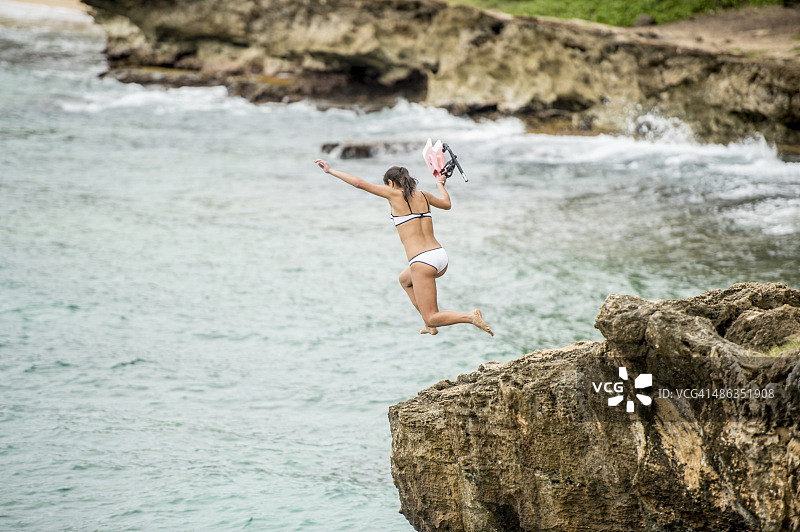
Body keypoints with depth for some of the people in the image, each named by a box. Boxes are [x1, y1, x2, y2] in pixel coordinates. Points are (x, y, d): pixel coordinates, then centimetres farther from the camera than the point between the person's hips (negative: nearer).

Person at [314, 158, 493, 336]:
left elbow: (360, 183, -3)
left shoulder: (395, 194, -3)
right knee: (404, 279, 37)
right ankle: (431, 326, 32)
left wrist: (331, 171, 6)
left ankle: (470, 317, -20)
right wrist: (440, 184, 52)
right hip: (441, 256, 7)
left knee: (431, 318, 2)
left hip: (422, 262, -7)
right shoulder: (422, 195, 13)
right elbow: (446, 204, 33)